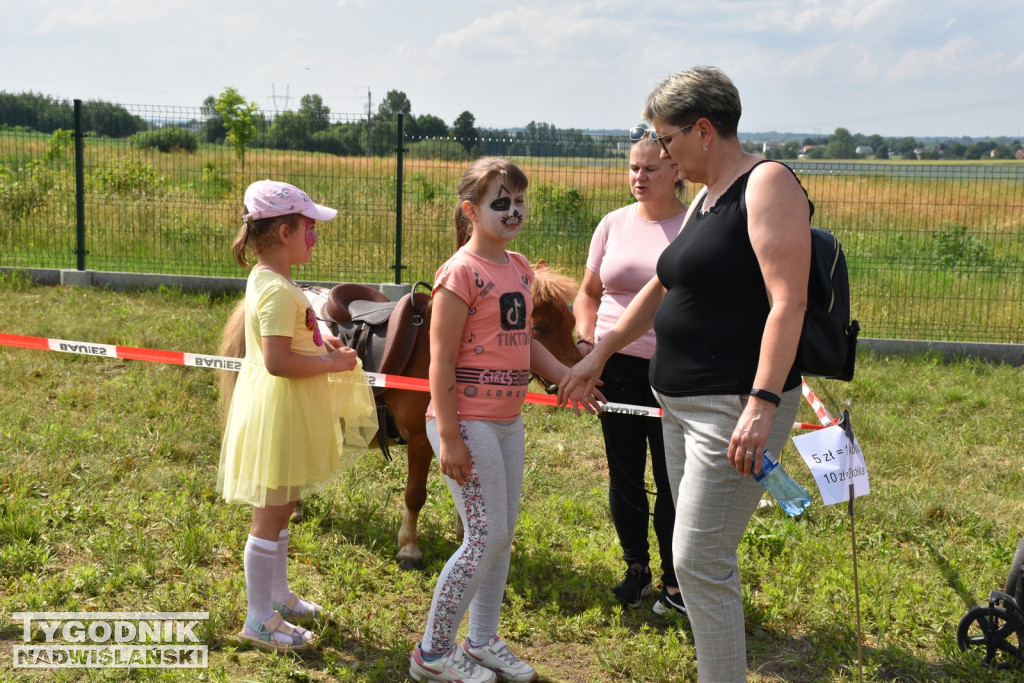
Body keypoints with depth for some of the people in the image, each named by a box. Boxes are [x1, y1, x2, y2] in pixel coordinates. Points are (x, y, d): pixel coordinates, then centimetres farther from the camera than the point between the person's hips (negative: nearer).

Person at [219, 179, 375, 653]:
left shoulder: (265, 280, 9)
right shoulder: (278, 290, -23)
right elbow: (277, 362, -29)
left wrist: (317, 342, 10)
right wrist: (334, 363, -19)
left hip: (284, 413, 11)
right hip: (276, 413, -11)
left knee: (280, 510, 21)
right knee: (270, 516, 1)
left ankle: (277, 595, 37)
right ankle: (260, 620, 13)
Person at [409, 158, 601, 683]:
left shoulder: (519, 269, 11)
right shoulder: (462, 272, -14)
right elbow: (441, 360, -16)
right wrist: (448, 437, -19)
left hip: (507, 422, 8)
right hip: (469, 423, -8)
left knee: (502, 535, 14)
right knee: (486, 537, -5)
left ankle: (483, 641, 30)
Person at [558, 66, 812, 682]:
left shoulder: (768, 184, -12)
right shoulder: (705, 198, 16)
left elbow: (788, 302, -20)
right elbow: (661, 289, 25)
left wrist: (762, 405, -27)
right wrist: (599, 355, 29)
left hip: (736, 407, -9)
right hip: (682, 402, 9)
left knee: (700, 562, -7)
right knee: (704, 557, 14)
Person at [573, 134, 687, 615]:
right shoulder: (615, 223, 8)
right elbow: (589, 293, 14)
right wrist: (585, 343, -2)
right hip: (616, 365, 4)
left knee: (673, 479, 5)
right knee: (624, 475, 12)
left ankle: (675, 583, 22)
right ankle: (636, 567, 32)